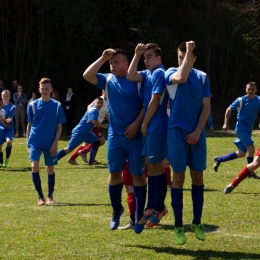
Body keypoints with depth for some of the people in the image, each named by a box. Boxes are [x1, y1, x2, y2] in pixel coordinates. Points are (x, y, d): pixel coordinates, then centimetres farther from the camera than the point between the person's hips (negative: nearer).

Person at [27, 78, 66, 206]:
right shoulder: (33, 105, 3)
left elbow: (59, 126, 1)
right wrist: (28, 142, 4)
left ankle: (50, 196, 22)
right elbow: (29, 124, 9)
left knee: (50, 169, 7)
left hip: (50, 144, 0)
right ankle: (40, 196, -3)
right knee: (35, 166, -14)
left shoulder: (57, 106, 0)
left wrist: (55, 143, -6)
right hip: (35, 142, 0)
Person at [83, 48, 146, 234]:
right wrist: (102, 58, -10)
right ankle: (117, 209, 27)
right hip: (115, 135, 4)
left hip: (135, 135, -4)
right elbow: (87, 75, -7)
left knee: (138, 174, 2)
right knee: (114, 173, 9)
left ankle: (139, 215, 11)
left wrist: (136, 124, -16)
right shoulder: (108, 80, 6)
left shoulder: (137, 80, -6)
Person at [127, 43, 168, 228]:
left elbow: (155, 101, -16)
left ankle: (159, 208, 5)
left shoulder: (159, 73, -12)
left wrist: (144, 124, -10)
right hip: (150, 127, 9)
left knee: (157, 166, -3)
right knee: (150, 166, 12)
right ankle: (152, 206, 19)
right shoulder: (148, 74, 14)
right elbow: (131, 76, -1)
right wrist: (137, 55, -2)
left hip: (157, 127, -9)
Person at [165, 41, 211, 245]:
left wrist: (198, 131, -7)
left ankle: (197, 222, 18)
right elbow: (181, 78, -28)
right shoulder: (171, 73, -2)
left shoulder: (202, 77, 7)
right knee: (179, 176, 0)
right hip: (178, 131, -3)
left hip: (197, 133, 3)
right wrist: (187, 51, -19)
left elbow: (206, 107, 3)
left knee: (198, 176, 7)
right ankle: (178, 226, 5)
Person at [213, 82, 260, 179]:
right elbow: (229, 110, -1)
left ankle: (219, 159, 28)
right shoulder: (241, 100, -10)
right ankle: (251, 173, -9)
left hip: (249, 129, 6)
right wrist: (226, 123, -7)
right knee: (251, 148, -20)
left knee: (241, 154, 11)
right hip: (241, 128, -6)